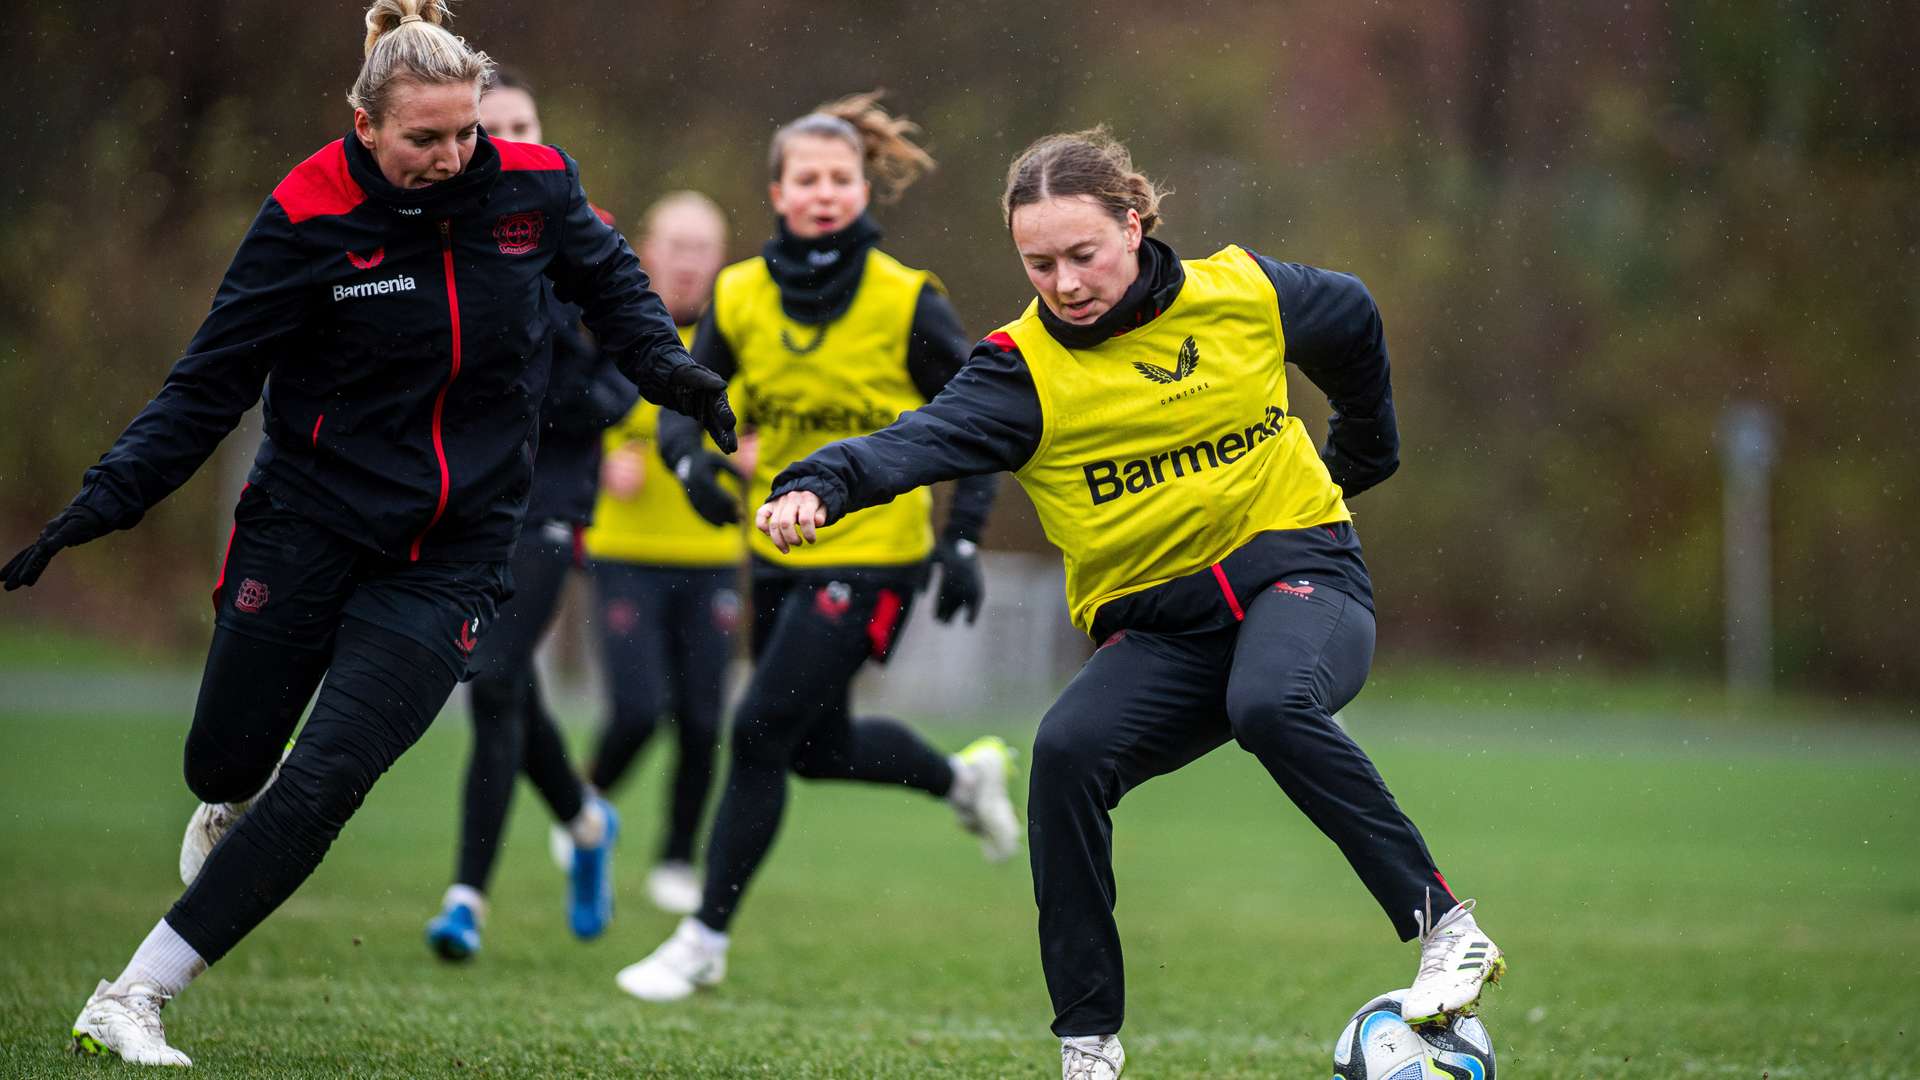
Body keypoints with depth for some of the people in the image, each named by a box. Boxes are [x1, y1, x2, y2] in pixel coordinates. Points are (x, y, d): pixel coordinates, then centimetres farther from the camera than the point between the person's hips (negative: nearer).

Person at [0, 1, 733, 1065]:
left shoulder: (532, 187, -5)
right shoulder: (306, 218, -13)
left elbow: (608, 277, 17)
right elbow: (210, 381, -8)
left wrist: (668, 368, 1)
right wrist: (102, 501, -16)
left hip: (451, 557, 1)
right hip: (305, 526, -1)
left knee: (321, 787, -13)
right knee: (224, 763, 8)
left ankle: (131, 997, -7)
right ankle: (231, 809, 50)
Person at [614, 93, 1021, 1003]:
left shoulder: (906, 303, -14)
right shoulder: (742, 297, -4)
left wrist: (962, 541, -14)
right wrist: (692, 461, -19)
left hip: (872, 557, -6)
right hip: (781, 552, 6)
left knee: (761, 733, -13)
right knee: (818, 748, 18)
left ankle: (705, 940, 0)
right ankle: (964, 778, 48)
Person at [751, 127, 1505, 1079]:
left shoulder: (1244, 294, -2)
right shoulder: (1026, 369, -7)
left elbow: (1353, 320, 21)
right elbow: (926, 438, -26)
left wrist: (1363, 453, 33)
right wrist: (820, 485, -45)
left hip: (1300, 575, -1)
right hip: (1159, 631, 1)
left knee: (1271, 703, -36)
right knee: (1067, 751, -27)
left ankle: (1444, 924, -25)